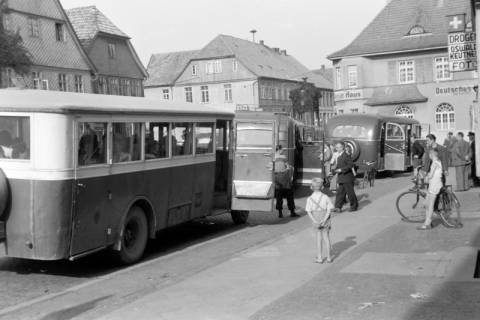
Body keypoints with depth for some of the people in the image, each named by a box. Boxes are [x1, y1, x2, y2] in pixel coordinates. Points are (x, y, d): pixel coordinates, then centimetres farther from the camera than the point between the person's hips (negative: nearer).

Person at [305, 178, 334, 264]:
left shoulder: (310, 199, -10)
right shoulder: (325, 197, -11)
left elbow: (309, 212, -13)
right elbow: (329, 210, -15)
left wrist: (315, 221, -17)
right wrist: (324, 220, -17)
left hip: (316, 221, 0)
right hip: (326, 221, 0)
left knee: (319, 238, 11)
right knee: (326, 238, 12)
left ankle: (319, 258, 14)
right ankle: (328, 257, 18)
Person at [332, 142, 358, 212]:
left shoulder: (346, 156, -15)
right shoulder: (339, 156, 13)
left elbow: (351, 165, -22)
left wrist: (341, 170, -25)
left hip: (347, 178, -9)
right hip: (341, 179, 9)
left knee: (350, 192, 2)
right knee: (340, 193, 5)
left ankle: (354, 206, 16)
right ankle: (338, 207, 4)